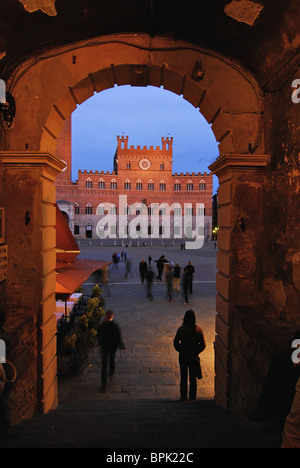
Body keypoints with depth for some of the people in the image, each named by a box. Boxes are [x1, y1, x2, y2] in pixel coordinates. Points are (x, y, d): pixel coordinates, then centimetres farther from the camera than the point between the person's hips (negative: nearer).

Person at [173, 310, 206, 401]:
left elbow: (176, 343, -8)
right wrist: (196, 352, 8)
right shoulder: (198, 330, -12)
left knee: (183, 377, 14)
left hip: (183, 356, -1)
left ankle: (183, 397, 23)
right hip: (194, 357, 1)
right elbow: (203, 345, -7)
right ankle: (192, 397, 23)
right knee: (193, 378, 15)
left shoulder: (181, 329, -15)